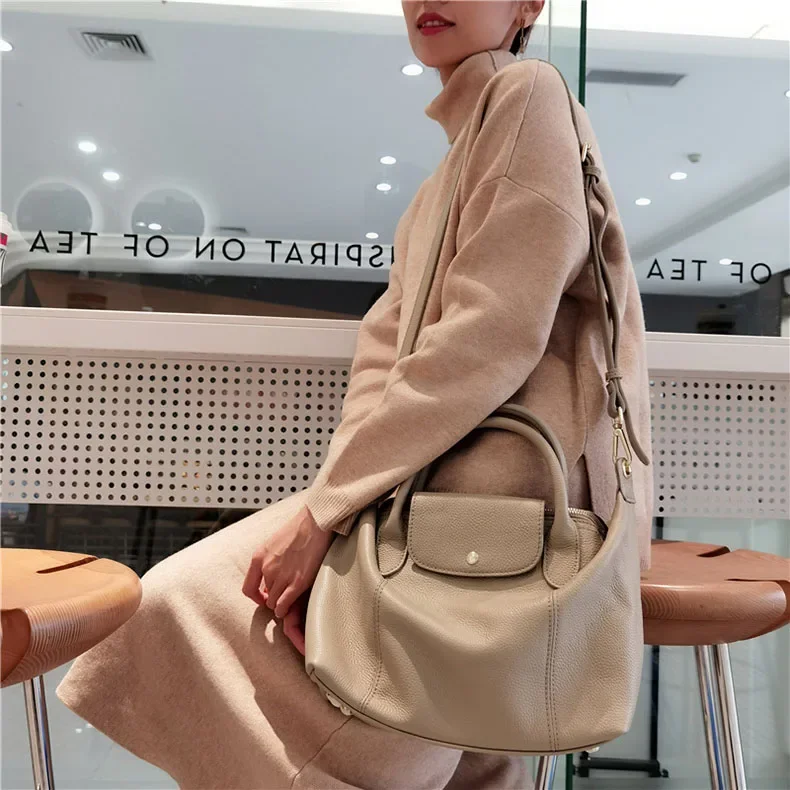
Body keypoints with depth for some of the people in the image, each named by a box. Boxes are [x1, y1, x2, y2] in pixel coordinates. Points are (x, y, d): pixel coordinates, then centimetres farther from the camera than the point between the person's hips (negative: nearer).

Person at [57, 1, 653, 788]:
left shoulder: (530, 94, -3)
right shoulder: (444, 181, 22)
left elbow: (492, 339, -17)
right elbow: (385, 349, 10)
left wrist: (325, 508, -16)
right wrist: (332, 502, -7)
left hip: (511, 477, -8)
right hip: (430, 480, 8)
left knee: (188, 606, -8)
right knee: (179, 601, 4)